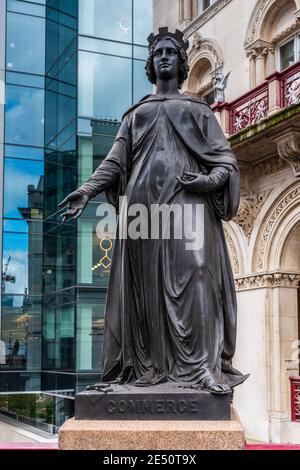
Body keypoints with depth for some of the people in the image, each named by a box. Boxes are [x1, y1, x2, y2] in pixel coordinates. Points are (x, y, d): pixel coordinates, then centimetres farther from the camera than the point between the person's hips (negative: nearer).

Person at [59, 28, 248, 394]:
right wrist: (87, 190, -2)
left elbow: (225, 160, 11)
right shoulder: (136, 114, 27)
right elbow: (115, 161, 16)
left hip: (187, 200, -2)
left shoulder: (198, 110, 21)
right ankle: (147, 366, -4)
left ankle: (203, 367, -24)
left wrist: (210, 180, -13)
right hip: (143, 203, 3)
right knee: (145, 284, -4)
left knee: (193, 276, -19)